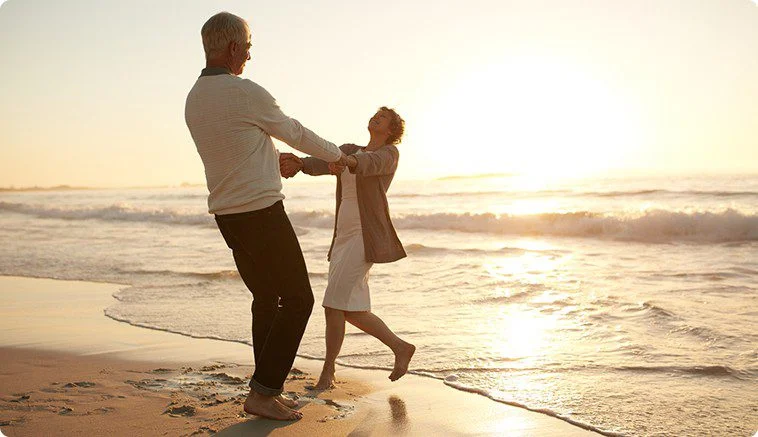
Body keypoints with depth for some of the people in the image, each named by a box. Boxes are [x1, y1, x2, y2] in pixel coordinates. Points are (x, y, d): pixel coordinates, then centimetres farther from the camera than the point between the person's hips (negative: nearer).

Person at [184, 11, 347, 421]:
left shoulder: (194, 100, 9)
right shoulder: (247, 93, -16)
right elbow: (295, 133, -2)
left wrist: (276, 160, 36)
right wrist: (336, 154, 16)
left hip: (227, 215, 9)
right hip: (262, 212, -9)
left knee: (266, 297, 18)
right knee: (298, 299, 1)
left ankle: (266, 389, 22)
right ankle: (263, 392, 1)